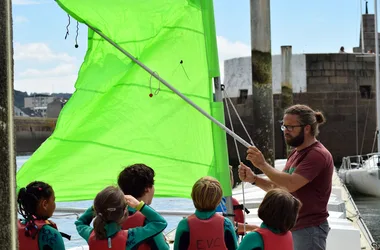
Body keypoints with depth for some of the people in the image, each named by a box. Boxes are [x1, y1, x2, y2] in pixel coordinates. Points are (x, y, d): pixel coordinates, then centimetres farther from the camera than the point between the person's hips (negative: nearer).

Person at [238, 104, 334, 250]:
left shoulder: (317, 155, -15)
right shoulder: (296, 153, 15)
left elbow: (291, 184, -26)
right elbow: (278, 186, 15)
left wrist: (262, 165, -20)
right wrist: (253, 179, -1)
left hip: (310, 229, -9)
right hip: (293, 228, 9)